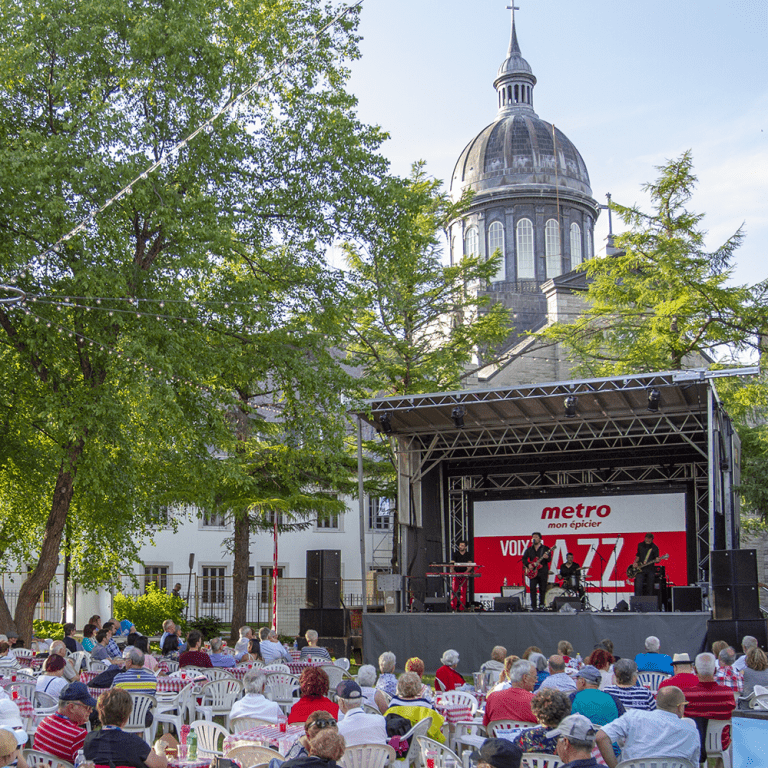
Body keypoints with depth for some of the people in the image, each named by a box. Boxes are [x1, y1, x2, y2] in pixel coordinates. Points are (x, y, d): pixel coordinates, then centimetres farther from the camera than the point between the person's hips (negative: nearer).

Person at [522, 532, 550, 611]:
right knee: (532, 588, -7)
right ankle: (533, 606, -6)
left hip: (543, 572, -2)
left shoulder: (545, 549, 4)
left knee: (543, 589, 1)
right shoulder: (529, 549, 13)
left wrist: (547, 557, -27)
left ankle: (541, 605, 12)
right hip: (533, 572, 2)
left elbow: (549, 559, -5)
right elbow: (524, 558, 12)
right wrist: (528, 565, -5)